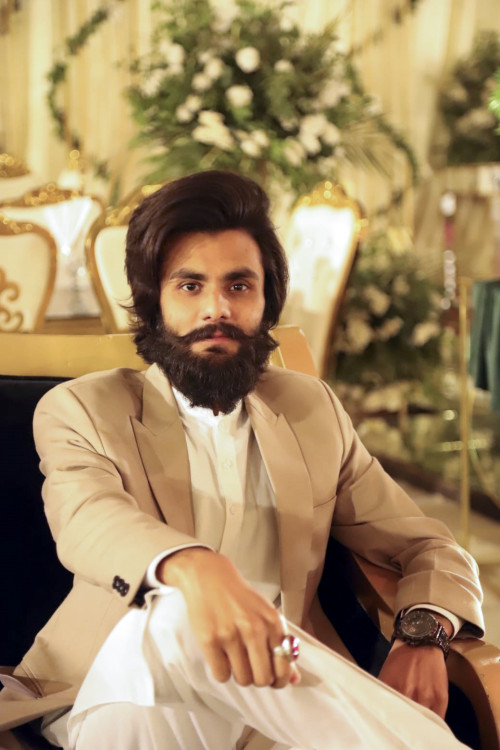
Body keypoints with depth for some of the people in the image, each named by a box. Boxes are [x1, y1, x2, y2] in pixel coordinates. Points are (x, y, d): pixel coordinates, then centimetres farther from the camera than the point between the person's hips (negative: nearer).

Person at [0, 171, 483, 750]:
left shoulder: (311, 409, 17)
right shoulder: (82, 409, 6)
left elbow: (429, 547, 17)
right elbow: (86, 519, -16)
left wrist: (422, 635, -9)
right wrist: (194, 567, -41)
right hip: (122, 696, 0)